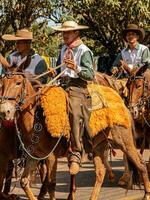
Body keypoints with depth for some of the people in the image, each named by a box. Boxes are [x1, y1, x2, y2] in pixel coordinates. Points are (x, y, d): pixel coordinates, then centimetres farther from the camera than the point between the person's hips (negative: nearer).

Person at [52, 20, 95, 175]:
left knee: (74, 113, -26)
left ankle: (75, 155, -23)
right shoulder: (64, 50, 19)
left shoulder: (84, 51, -2)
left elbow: (90, 75, -11)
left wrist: (76, 68, -25)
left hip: (78, 87, -7)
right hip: (63, 85, 7)